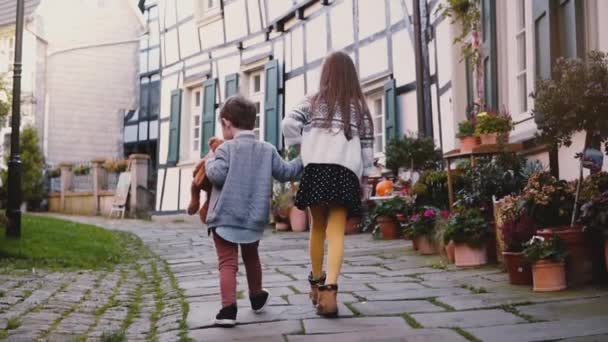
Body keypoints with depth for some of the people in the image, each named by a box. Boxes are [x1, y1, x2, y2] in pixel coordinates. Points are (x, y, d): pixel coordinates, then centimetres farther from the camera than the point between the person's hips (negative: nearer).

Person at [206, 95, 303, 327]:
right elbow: (285, 173, 10)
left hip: (225, 216, -4)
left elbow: (217, 175, -18)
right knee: (251, 258, 25)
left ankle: (228, 308, -17)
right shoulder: (267, 150, 6)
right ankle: (257, 297, 42)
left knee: (227, 263, -4)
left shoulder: (227, 148, -8)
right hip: (254, 219, 5)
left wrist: (209, 163, 3)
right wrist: (303, 159, 24)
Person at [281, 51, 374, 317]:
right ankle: (329, 289, -24)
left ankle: (317, 283, 29)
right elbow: (367, 145, 11)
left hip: (316, 168, 1)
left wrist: (301, 149, 11)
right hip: (346, 172, 0)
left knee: (318, 227, 15)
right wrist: (365, 177, 15)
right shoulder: (360, 107, 15)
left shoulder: (313, 102, 12)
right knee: (336, 232, -8)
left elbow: (289, 124, -2)